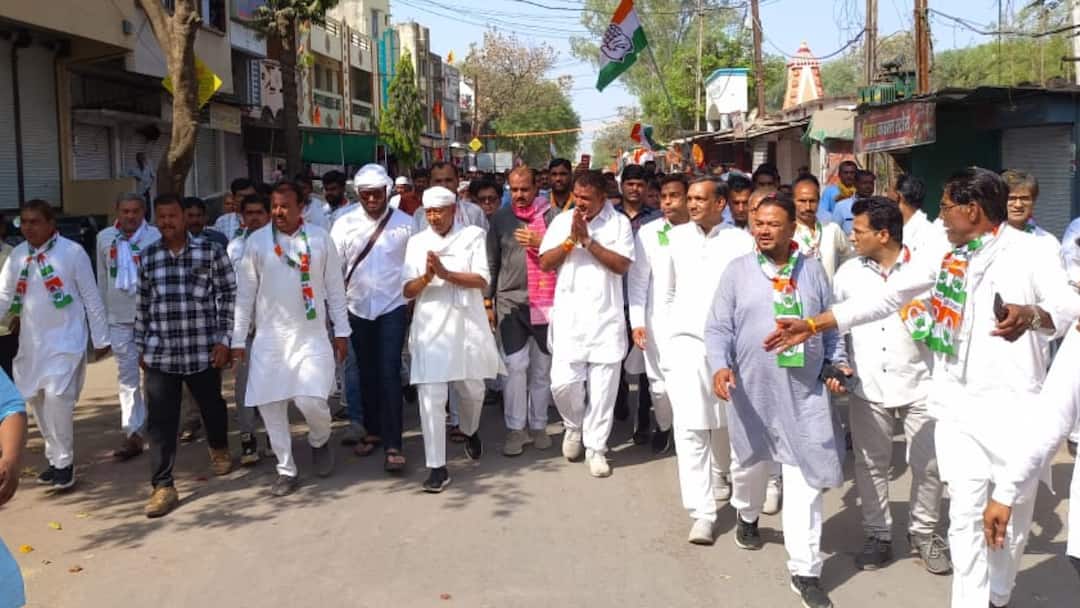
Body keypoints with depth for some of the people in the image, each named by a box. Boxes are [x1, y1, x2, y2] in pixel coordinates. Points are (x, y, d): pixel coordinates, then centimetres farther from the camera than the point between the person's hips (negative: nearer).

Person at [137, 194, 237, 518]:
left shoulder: (211, 252, -4)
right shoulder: (147, 257, 6)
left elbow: (229, 296, -3)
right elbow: (142, 305, 13)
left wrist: (224, 340, -7)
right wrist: (141, 347, 13)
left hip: (203, 350, -1)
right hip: (160, 354, 2)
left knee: (211, 406, 18)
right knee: (160, 421, -2)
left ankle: (219, 449, 48)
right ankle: (163, 486, 6)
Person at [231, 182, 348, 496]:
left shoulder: (319, 238, 0)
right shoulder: (256, 241, 1)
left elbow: (334, 287, 5)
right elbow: (245, 293, 4)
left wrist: (341, 331, 4)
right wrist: (238, 339, 3)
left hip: (311, 335, -1)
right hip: (269, 338, 2)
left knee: (311, 400, -12)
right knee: (270, 405, 3)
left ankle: (320, 441, 23)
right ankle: (286, 470, 19)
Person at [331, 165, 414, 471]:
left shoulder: (404, 223, -4)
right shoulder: (345, 224, 0)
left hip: (392, 307, -2)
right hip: (358, 308, 2)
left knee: (389, 374, -8)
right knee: (367, 372, 13)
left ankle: (393, 445, -5)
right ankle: (371, 430, 30)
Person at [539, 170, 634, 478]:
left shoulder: (619, 223, 0)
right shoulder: (561, 220, 6)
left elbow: (622, 265, -11)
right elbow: (545, 263, 0)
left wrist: (588, 240, -15)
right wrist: (571, 239, -12)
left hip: (606, 317, -1)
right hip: (569, 316, 1)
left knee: (603, 386, 3)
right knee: (563, 383, -5)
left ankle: (595, 447, 16)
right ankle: (573, 425, 25)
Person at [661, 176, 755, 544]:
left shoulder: (741, 241, -4)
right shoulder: (678, 237, 6)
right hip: (684, 341, 1)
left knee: (723, 421, 15)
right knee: (689, 428, -8)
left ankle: (720, 476, 44)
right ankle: (702, 514, -6)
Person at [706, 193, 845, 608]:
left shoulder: (812, 270, 6)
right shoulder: (738, 270, 0)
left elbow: (830, 324, 14)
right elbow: (718, 327, -3)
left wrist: (837, 363, 1)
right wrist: (720, 365, -18)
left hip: (805, 392, 0)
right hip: (751, 389, 0)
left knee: (806, 478, -2)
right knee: (750, 463, 19)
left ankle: (805, 570, 5)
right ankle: (747, 514, 52)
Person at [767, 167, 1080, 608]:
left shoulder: (1026, 251, -6)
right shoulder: (942, 253, 7)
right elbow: (883, 298, 7)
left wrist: (1031, 316, -41)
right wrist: (812, 325, 1)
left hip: (1015, 406, -3)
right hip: (959, 406, 3)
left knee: (1013, 511, 11)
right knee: (966, 514, 3)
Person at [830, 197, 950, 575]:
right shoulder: (848, 272, 2)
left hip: (920, 383, -2)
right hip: (867, 386, 2)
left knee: (927, 464, 7)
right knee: (870, 464, 10)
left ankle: (924, 532, 27)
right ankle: (877, 534, 25)